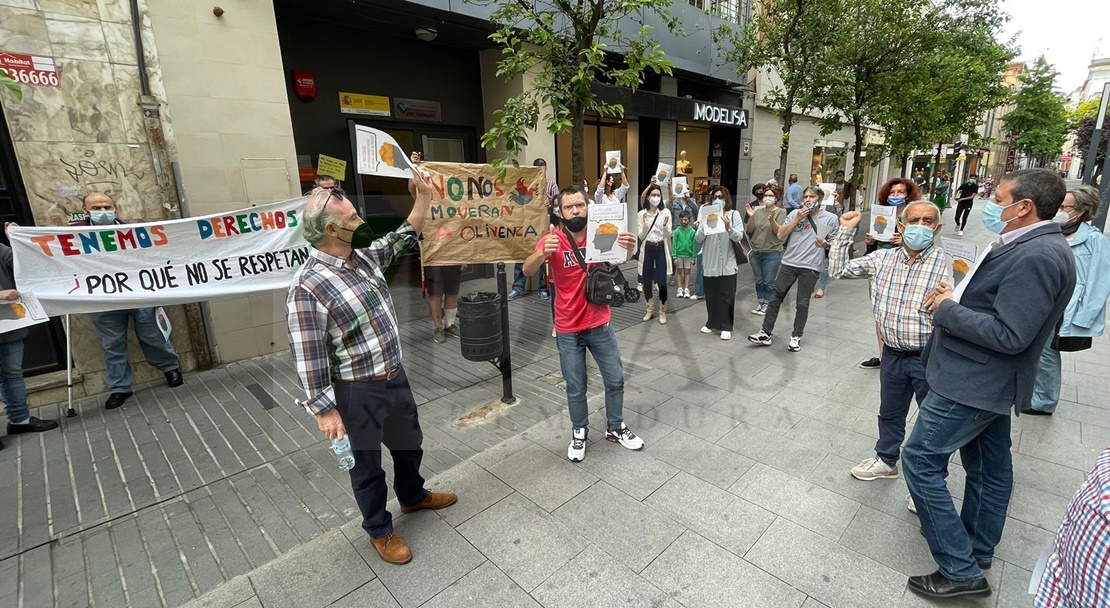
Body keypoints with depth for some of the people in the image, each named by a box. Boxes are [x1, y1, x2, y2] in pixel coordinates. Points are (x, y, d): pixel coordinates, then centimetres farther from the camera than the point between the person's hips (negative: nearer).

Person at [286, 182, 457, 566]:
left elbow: (403, 239, 15)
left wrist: (423, 198, 6)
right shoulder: (307, 287, -23)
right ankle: (380, 531, 39)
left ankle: (413, 496, 53)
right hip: (358, 392, -7)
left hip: (395, 375, 8)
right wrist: (323, 409, -17)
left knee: (408, 443, 26)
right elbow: (307, 356, -20)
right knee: (367, 464, 15)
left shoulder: (363, 255, 0)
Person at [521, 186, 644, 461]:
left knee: (615, 379, 15)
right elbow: (527, 269, -26)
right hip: (568, 330, -2)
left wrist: (627, 249, -44)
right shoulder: (553, 240, -12)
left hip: (600, 324, 2)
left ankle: (615, 428, 37)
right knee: (576, 388, 11)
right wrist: (543, 253, -48)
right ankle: (579, 432, 35)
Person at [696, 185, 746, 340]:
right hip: (710, 263, 3)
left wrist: (729, 228, -26)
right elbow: (698, 238, -1)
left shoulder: (734, 214, 0)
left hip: (728, 264, -2)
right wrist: (705, 227, -19)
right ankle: (712, 323, 26)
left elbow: (739, 237, -8)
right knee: (711, 296, 12)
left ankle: (726, 327, 10)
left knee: (727, 297, 2)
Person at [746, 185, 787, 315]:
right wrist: (751, 217, -12)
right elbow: (749, 230, 3)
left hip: (772, 253, -4)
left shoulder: (780, 212, -2)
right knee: (759, 281, 12)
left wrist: (772, 219, -28)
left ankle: (767, 305, 12)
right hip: (756, 252, 4)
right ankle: (760, 303, 22)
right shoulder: (758, 211, 8)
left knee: (769, 282, 1)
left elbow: (780, 232, -12)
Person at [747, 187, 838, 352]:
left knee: (802, 303, 5)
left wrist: (826, 244, -13)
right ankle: (766, 334, 9)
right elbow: (780, 235, -1)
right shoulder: (795, 213, 6)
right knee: (776, 297, 3)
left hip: (811, 267, -2)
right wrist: (797, 219, -9)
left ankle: (796, 337, 17)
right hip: (788, 263, 2)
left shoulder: (831, 218, 4)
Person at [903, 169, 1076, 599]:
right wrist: (956, 298, 1)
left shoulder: (1037, 256, -23)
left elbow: (1010, 335, -26)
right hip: (989, 381, 10)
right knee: (990, 465, 20)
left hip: (972, 382, -10)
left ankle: (960, 569, 6)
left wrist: (947, 309, -17)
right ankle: (978, 550, 39)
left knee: (920, 460, -4)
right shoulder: (1032, 247, 9)